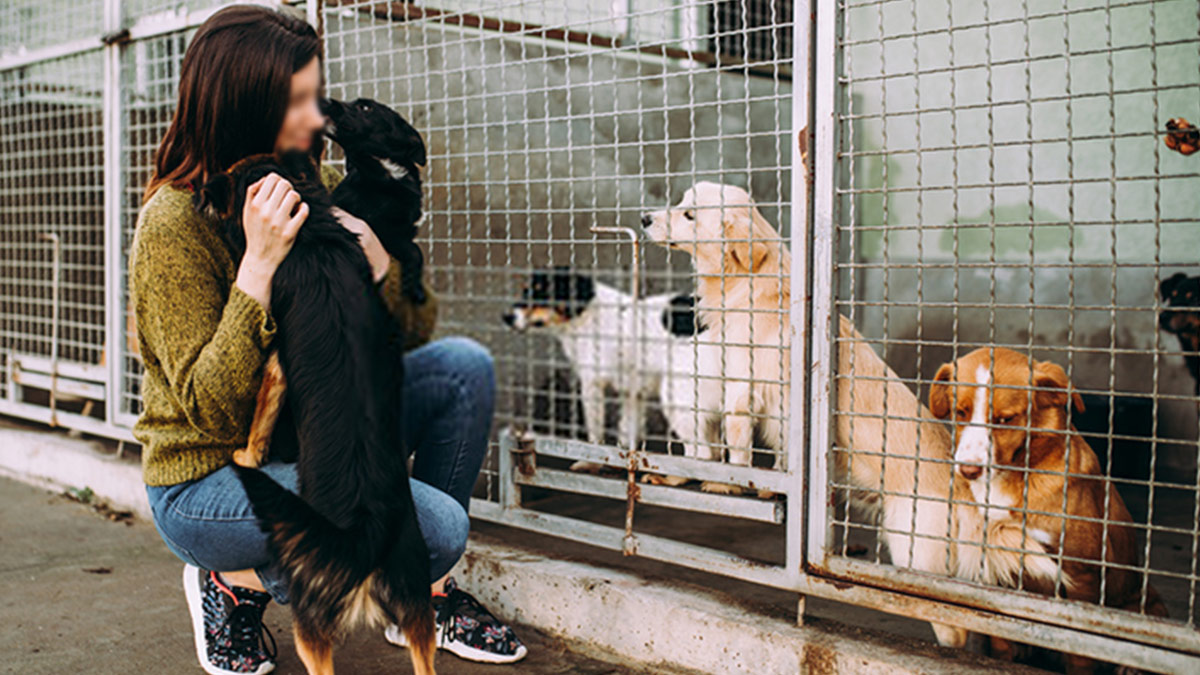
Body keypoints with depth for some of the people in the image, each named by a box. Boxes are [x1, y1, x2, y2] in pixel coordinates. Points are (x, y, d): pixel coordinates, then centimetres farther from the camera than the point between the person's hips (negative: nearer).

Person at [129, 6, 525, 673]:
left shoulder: (321, 189, -1)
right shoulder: (173, 225, -20)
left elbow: (418, 331, 2)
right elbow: (212, 411, -25)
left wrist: (375, 260, -19)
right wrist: (259, 264, -32)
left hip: (308, 442, 7)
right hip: (205, 481, -7)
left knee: (462, 367, -13)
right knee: (438, 524, -24)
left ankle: (427, 599, 2)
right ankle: (238, 583, 1)